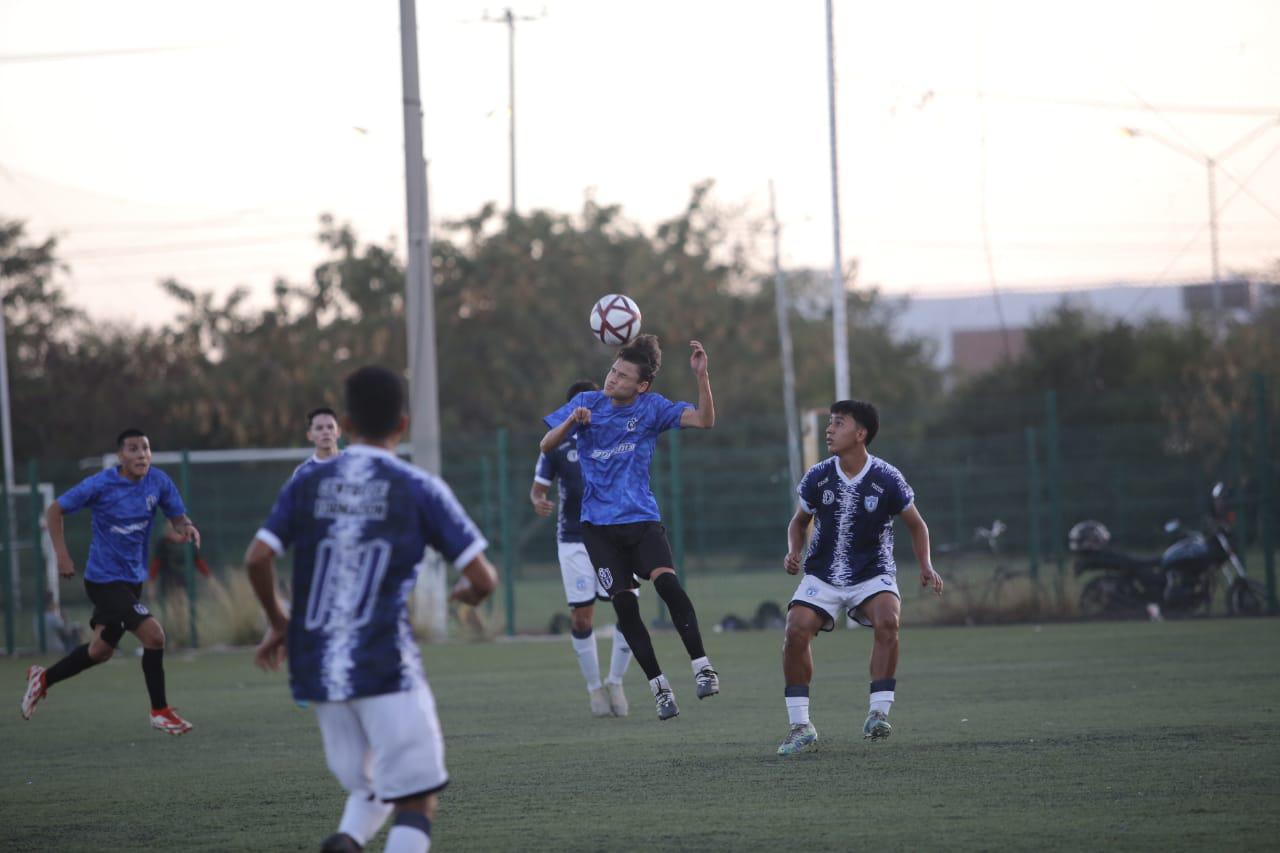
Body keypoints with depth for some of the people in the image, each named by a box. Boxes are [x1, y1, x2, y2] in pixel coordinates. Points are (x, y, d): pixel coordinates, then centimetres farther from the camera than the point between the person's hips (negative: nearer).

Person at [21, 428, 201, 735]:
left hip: (133, 578, 7)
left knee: (101, 650, 20)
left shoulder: (158, 482, -4)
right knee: (153, 634, -18)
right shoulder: (100, 485, -16)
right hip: (104, 579, -7)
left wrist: (186, 527, -21)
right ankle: (160, 712, -4)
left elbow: (177, 517, 4)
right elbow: (55, 511, -6)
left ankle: (42, 679, 42)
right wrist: (62, 556, -14)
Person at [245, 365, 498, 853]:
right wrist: (467, 594, 23)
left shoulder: (306, 485, 9)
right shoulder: (419, 490, 0)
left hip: (318, 668, 4)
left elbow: (258, 559, -2)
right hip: (387, 667, -4)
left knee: (368, 788, 20)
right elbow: (483, 578, -1)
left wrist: (278, 623, 15)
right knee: (416, 803, -1)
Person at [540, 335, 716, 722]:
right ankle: (659, 687, 5)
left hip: (641, 517, -2)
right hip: (599, 522, 2)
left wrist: (701, 376, -26)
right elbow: (546, 446, 0)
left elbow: (704, 420, -12)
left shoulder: (651, 408, -2)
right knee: (624, 604, -5)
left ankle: (702, 667, -19)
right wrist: (571, 422, -19)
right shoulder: (587, 402, 2)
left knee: (666, 581, -25)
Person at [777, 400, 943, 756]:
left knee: (887, 620, -32)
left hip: (872, 573, -2)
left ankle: (878, 713, -25)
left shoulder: (887, 480, -11)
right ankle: (801, 727, -7)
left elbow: (916, 525, 4)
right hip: (822, 575, 2)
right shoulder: (818, 477, -4)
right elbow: (799, 522, 12)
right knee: (796, 631, -19)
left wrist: (926, 566, -10)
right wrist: (794, 553, -8)